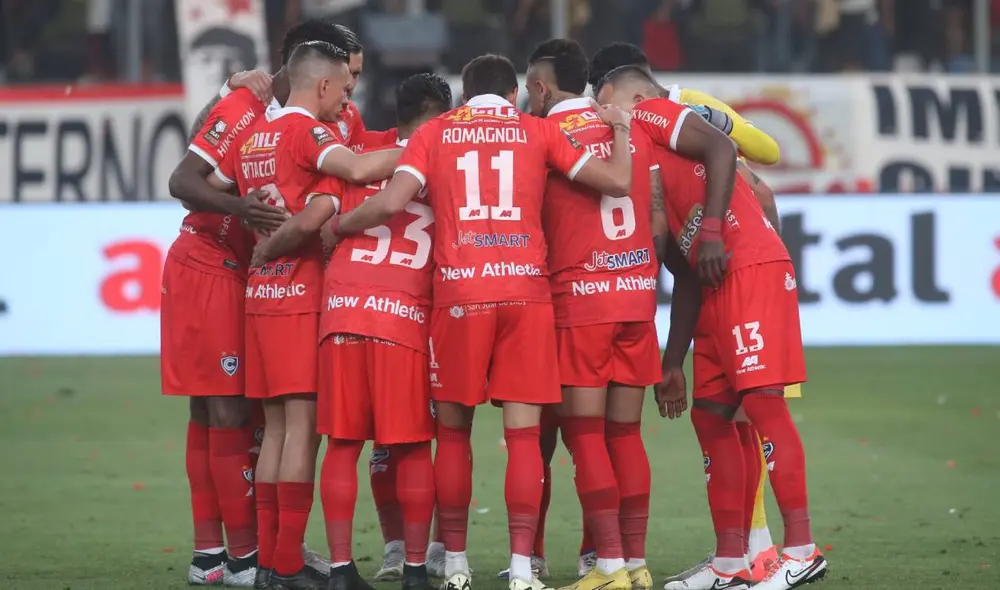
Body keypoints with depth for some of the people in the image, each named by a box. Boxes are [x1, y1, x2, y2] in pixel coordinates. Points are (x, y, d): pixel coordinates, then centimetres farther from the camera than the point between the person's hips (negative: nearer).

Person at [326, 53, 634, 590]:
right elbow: (617, 182, 6)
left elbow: (390, 203, -3)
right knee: (523, 433, 0)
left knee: (453, 430, 12)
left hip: (459, 292, 0)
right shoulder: (538, 131, 10)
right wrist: (620, 130, 25)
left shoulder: (433, 133, 10)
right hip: (526, 289, 0)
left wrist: (336, 226, 14)